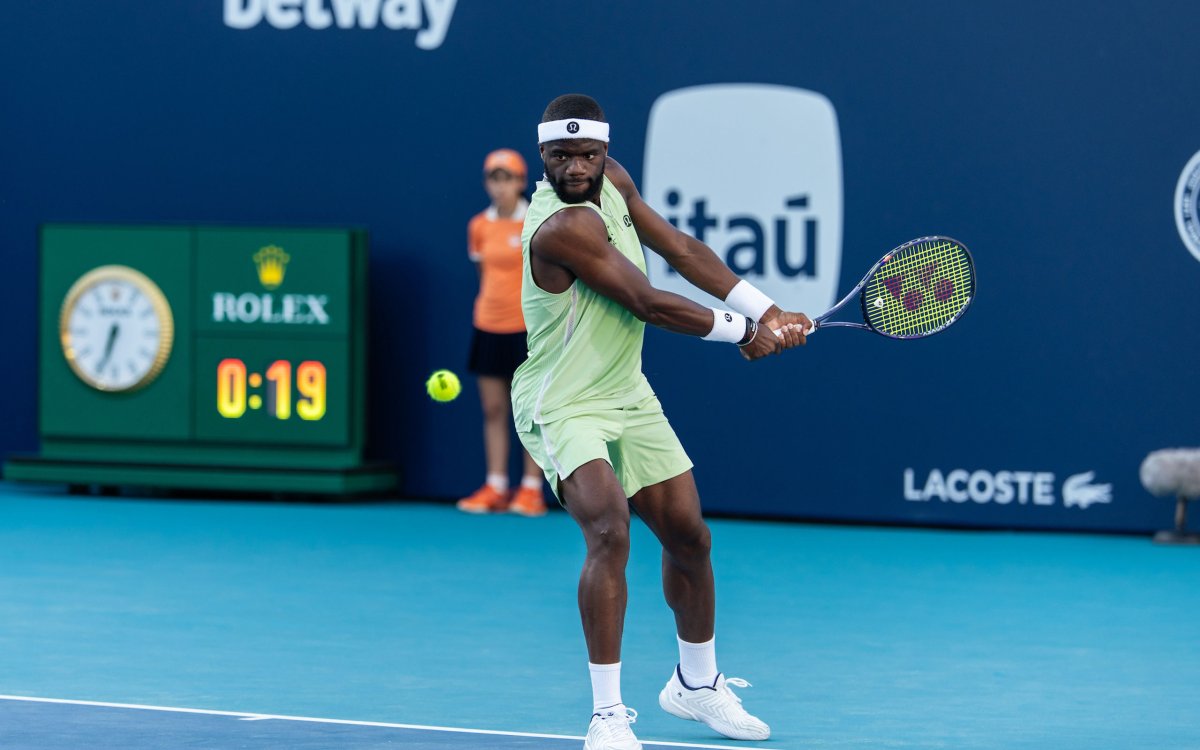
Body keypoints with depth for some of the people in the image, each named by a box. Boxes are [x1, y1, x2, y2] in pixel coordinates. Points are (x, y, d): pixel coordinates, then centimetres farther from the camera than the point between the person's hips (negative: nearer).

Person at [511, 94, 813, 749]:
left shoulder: (612, 180, -1)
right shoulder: (561, 226, -27)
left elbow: (680, 249, 6)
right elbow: (648, 304, -23)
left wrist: (767, 312, -2)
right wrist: (743, 332, -11)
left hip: (628, 397, 9)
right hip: (565, 407, -9)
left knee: (688, 535, 14)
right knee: (609, 528, -29)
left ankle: (695, 683, 37)